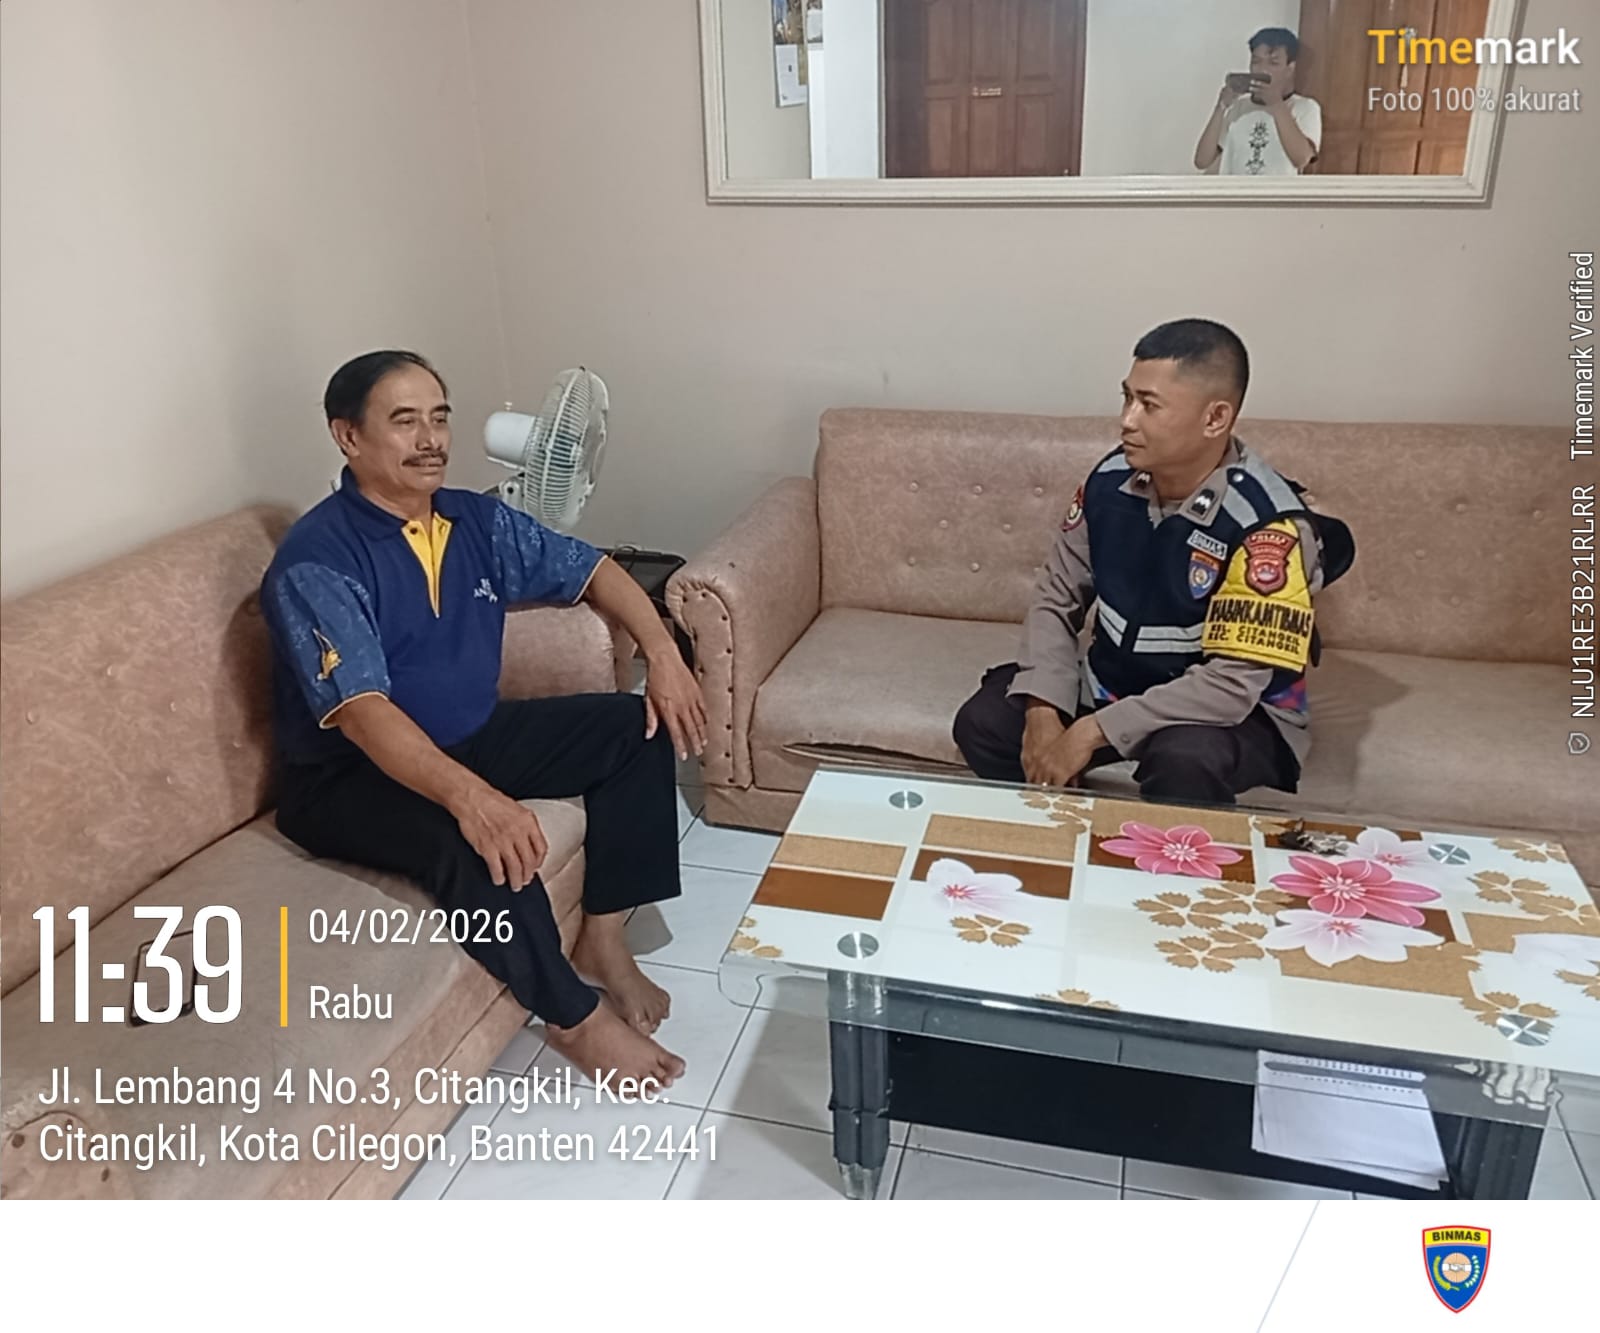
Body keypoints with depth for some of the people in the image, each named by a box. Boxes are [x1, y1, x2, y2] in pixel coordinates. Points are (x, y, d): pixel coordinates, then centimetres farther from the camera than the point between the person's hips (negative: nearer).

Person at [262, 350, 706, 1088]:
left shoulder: (476, 520, -2)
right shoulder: (315, 564, -23)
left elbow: (590, 570, 9)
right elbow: (363, 714, -35)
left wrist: (661, 653, -7)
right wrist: (469, 796, -50)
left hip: (471, 737, 8)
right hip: (349, 777, -7)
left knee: (639, 727, -4)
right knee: (471, 839, -37)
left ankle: (602, 938, 4)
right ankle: (575, 1017, -13)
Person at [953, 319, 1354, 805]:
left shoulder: (1268, 523, -26)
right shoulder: (1111, 480, -9)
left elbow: (1233, 682, -29)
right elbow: (1056, 599, -1)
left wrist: (1095, 730, -30)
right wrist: (1044, 711, -17)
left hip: (1232, 711, -5)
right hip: (1113, 683, 5)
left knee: (1182, 762, -37)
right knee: (983, 722, -10)